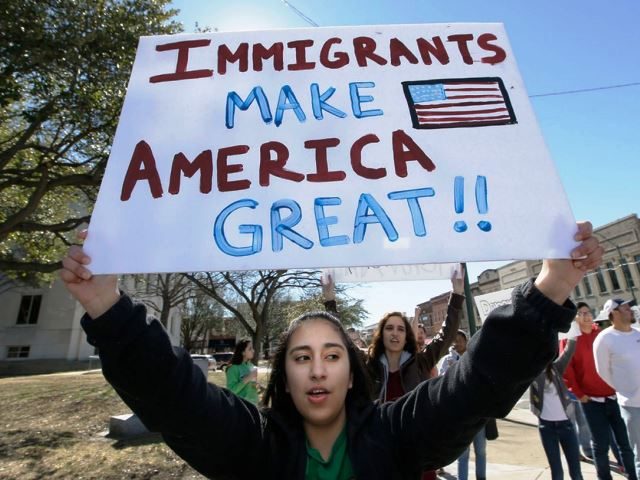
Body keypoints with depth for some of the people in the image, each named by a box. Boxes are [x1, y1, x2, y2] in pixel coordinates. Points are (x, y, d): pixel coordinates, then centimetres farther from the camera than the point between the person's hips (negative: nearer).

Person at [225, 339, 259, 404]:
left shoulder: (251, 366, 5)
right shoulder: (234, 368, -15)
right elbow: (231, 390, -21)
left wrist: (256, 385, -3)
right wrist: (247, 379, -23)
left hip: (253, 404, 7)